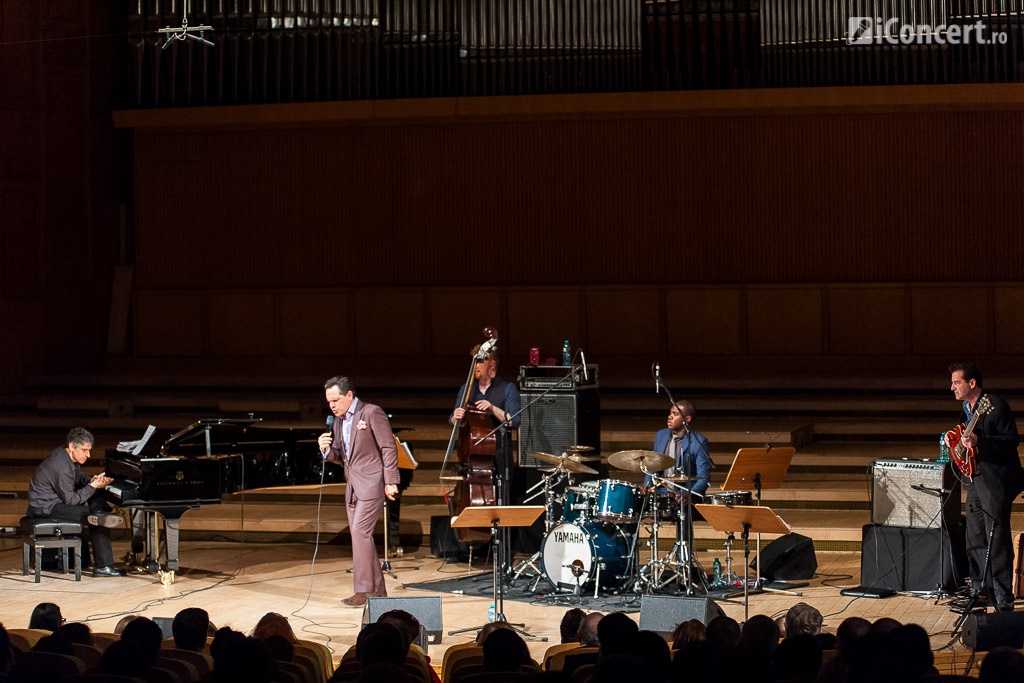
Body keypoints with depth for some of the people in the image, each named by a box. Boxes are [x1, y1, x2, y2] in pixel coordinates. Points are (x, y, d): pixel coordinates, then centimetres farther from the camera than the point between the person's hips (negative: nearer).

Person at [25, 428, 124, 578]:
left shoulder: (66, 455, 4)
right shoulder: (61, 466, -26)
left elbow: (79, 479, 17)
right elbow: (70, 500, -20)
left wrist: (91, 481, -5)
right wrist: (92, 486, -18)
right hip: (46, 508, -11)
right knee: (98, 519, -21)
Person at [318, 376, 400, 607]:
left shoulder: (372, 413, -10)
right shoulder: (338, 421, 14)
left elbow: (388, 448, -11)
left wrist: (391, 482, -15)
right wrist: (327, 450, -4)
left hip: (371, 484, -8)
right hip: (352, 487, 8)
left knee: (360, 531, -15)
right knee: (361, 536, 8)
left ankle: (363, 590, -13)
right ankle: (377, 590, 14)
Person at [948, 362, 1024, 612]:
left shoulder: (996, 406, -14)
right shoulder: (966, 407, 14)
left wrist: (978, 441, -26)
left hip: (996, 481, -9)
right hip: (975, 479, 9)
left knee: (997, 539, -8)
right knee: (975, 539, 13)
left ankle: (1003, 599, -4)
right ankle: (980, 591, 23)